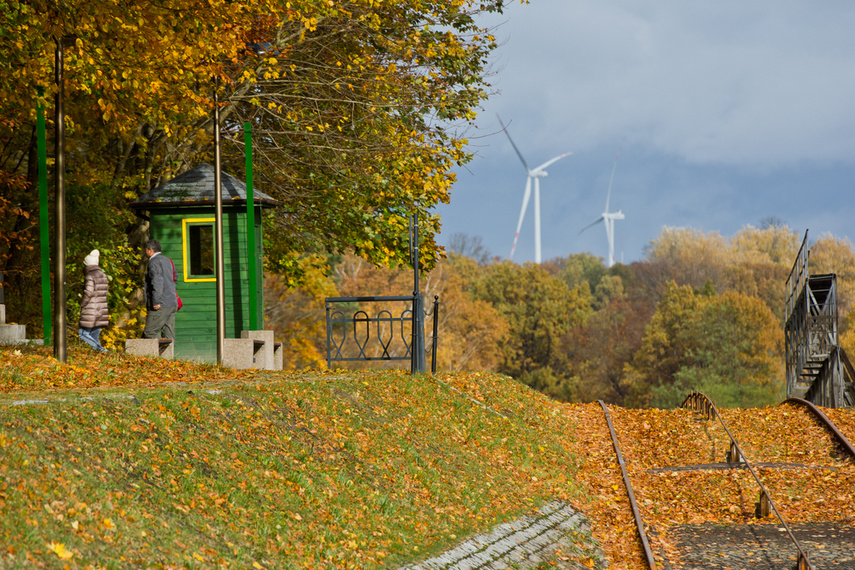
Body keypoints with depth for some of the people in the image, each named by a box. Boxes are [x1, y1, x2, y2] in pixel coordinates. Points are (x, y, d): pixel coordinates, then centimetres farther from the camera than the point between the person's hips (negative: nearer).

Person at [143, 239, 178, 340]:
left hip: (161, 306, -9)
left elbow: (157, 282, -19)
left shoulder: (154, 262, -9)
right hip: (172, 304, 9)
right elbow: (173, 279, 26)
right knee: (169, 334, 5)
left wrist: (156, 302, -22)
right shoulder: (167, 261, 20)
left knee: (149, 332, -9)